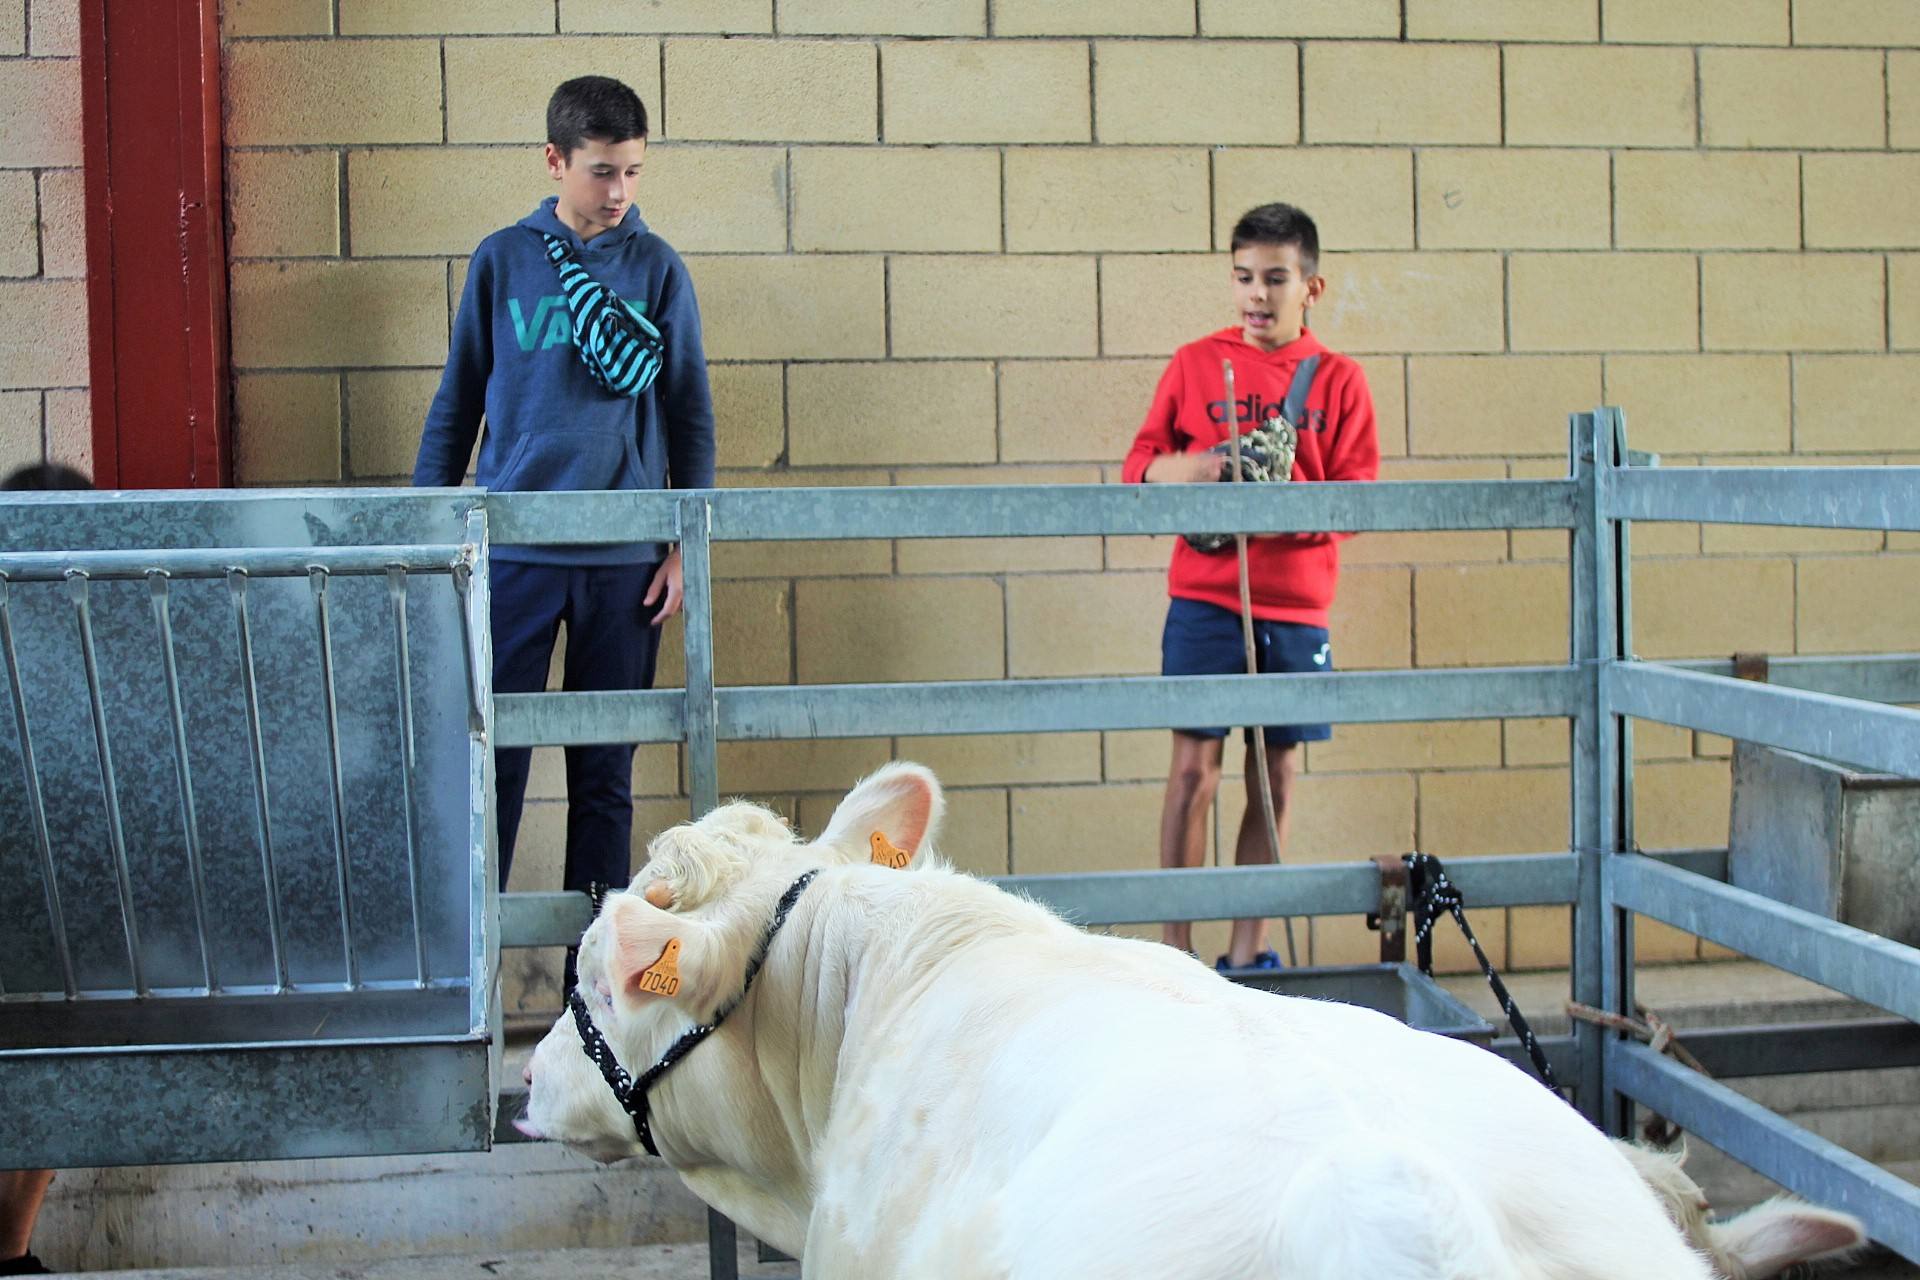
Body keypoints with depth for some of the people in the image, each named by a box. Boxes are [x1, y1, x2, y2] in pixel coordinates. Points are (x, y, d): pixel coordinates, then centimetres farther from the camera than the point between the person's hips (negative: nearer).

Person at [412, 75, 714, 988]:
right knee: (490, 766, 0)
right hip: (513, 551, 0)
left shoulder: (656, 267, 5)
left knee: (604, 777, 7)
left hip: (624, 557, 0)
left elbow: (688, 414, 7)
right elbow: (456, 404, 9)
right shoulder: (502, 259, 5)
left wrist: (687, 544, 0)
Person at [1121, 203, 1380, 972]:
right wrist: (1173, 471, -17)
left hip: (1296, 608, 2)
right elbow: (1138, 463, 6)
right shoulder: (1194, 365, 5)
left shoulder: (1337, 380, 6)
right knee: (1194, 767, -5)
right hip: (1205, 600, -2)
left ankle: (1247, 952, 16)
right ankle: (1175, 949, 2)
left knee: (1278, 776, 6)